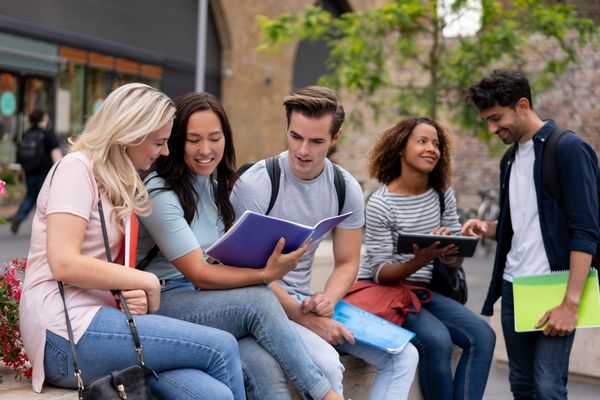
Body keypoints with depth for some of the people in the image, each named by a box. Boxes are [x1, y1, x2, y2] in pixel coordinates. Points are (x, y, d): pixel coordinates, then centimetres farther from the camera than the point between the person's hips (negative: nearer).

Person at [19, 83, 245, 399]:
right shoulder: (76, 168, -5)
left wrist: (135, 296, -5)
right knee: (222, 347, -15)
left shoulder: (121, 184, 22)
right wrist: (146, 282, -9)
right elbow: (65, 264, -17)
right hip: (67, 330, -8)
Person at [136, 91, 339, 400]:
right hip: (161, 302, -5)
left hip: (205, 296, 6)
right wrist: (266, 274, -28)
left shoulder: (215, 184, 12)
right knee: (259, 300, -29)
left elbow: (227, 257, 12)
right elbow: (198, 274, -16)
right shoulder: (159, 193, -12)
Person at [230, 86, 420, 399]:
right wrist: (305, 318, -21)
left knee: (402, 356, -4)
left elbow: (347, 263, 7)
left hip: (306, 299, 6)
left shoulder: (347, 189, 0)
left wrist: (328, 299, -16)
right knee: (326, 364, -32)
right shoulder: (255, 184, -17)